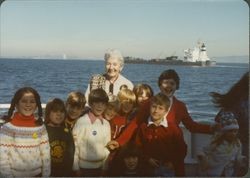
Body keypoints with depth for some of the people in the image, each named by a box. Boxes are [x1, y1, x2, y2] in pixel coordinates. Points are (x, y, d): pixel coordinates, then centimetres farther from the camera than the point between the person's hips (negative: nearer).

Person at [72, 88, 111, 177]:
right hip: (84, 167, -5)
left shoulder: (106, 124, 1)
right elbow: (74, 146, -11)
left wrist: (105, 167, 10)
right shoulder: (81, 122, -15)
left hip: (99, 167, 5)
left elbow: (106, 147, 9)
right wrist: (76, 168, -8)